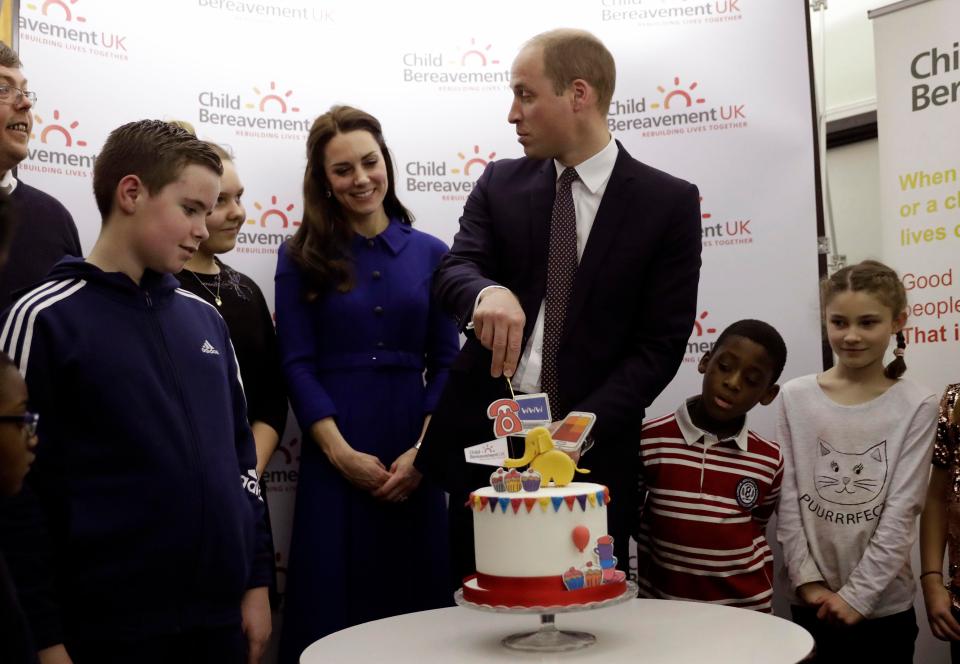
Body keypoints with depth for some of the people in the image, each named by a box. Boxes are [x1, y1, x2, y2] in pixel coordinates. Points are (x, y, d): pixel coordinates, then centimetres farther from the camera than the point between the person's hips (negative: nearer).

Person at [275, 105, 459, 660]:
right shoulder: (302, 258, 3)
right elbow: (297, 365, -2)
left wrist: (423, 451, -8)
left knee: (415, 601, 8)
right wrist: (343, 453, -11)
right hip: (334, 459, -1)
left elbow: (446, 363, 5)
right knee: (333, 607, 4)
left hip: (414, 460, 2)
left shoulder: (430, 254, 7)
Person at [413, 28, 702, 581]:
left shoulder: (670, 202, -2)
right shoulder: (500, 184, 7)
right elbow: (452, 273, -5)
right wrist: (488, 293, -30)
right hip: (486, 437, 2)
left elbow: (662, 343, -6)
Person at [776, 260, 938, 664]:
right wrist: (807, 580, -9)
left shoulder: (916, 407, -4)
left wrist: (857, 595, -11)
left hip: (884, 604, -1)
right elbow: (788, 501, -2)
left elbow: (901, 512, -8)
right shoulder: (795, 398, -1)